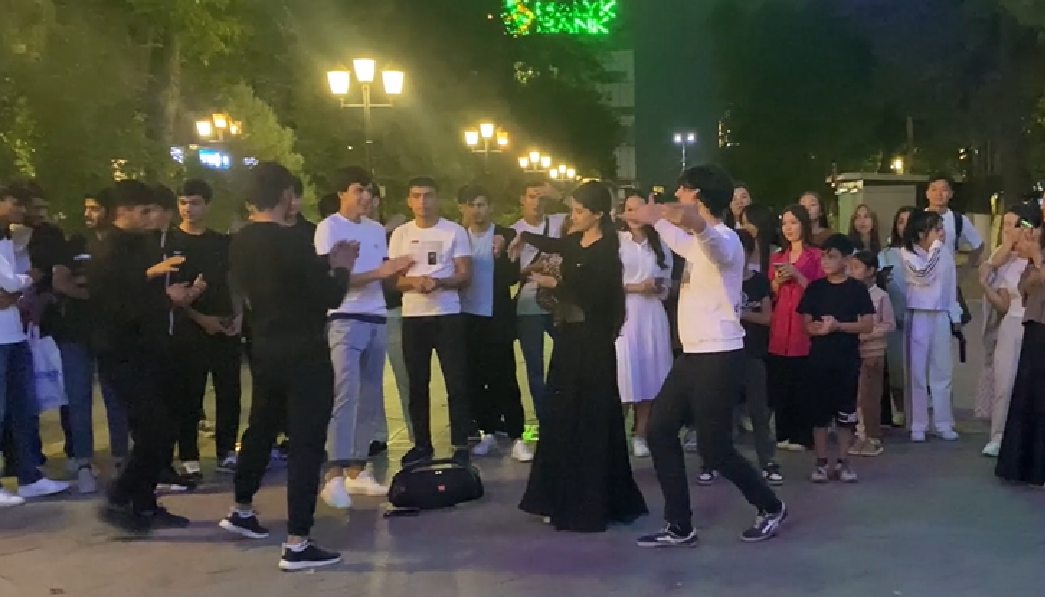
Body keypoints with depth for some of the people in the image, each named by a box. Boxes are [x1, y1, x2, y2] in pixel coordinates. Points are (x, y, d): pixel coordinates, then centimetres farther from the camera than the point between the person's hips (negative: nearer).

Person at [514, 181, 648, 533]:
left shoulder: (605, 252, -14)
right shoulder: (575, 242, 10)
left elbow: (592, 298, -20)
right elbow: (553, 245, 33)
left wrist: (552, 284, -10)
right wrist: (525, 238, 23)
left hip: (591, 342, -8)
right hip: (569, 336, 9)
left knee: (589, 420, -3)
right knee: (562, 417, 11)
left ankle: (589, 504, 5)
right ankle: (564, 498, 21)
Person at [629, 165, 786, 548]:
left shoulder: (724, 239, -17)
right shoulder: (699, 240, 14)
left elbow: (710, 240, -45)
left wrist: (696, 223, -67)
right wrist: (655, 219, 52)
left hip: (719, 357, -10)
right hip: (693, 355, 10)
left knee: (713, 448, -4)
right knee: (660, 431, 5)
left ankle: (771, 508, 21)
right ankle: (680, 528, 12)